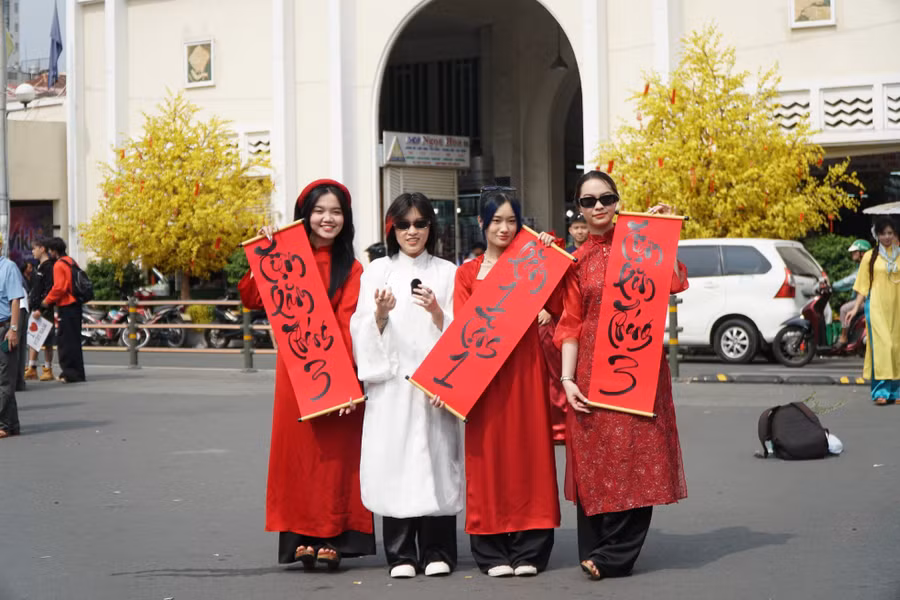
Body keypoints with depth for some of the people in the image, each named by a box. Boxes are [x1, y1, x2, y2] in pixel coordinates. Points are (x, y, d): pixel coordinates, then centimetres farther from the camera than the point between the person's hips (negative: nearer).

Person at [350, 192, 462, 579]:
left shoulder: (446, 272, 10)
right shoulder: (377, 272, 10)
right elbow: (362, 331, 3)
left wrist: (436, 311, -14)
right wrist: (380, 313, -16)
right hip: (390, 383, 0)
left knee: (435, 460, -3)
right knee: (394, 462, -3)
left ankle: (437, 551, 6)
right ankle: (401, 555, 4)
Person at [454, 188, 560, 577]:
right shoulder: (468, 273, 11)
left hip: (525, 369, 0)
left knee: (528, 451, -1)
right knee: (487, 455, -1)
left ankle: (528, 551, 5)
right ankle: (492, 553, 6)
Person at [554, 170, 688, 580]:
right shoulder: (577, 262, 10)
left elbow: (674, 282, -8)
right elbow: (570, 324, 7)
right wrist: (567, 379, -2)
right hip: (592, 366, 2)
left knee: (633, 456, -6)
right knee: (594, 458, 3)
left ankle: (615, 554, -1)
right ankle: (594, 551, 13)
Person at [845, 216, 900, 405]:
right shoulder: (870, 257, 7)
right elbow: (863, 285, 7)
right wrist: (856, 307, 0)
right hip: (877, 306, -1)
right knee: (881, 346, -10)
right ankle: (881, 391, -9)